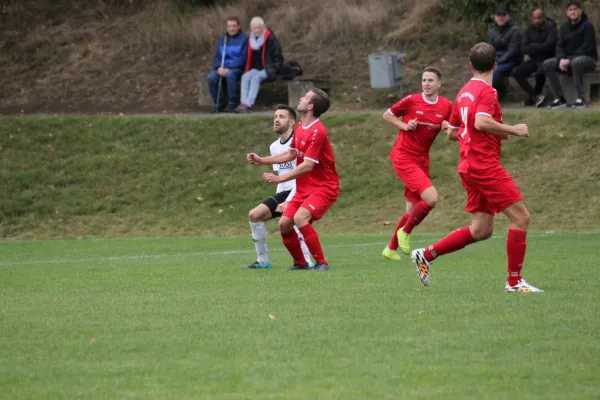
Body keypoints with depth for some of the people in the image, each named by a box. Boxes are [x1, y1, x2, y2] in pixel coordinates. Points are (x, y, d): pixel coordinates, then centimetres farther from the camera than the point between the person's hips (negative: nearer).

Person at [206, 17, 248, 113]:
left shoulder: (244, 39, -1)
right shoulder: (222, 39, 18)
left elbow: (243, 58, -9)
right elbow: (217, 57, 15)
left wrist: (229, 69, -18)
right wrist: (218, 67, -7)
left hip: (238, 69, -5)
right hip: (223, 69, 5)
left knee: (230, 75, -39)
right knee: (211, 78, -24)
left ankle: (232, 104, -26)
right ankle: (219, 104, -12)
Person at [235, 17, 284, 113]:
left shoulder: (270, 39, -3)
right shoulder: (251, 40, 13)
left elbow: (278, 58, -2)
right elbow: (248, 58, 21)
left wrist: (273, 70, -12)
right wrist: (247, 69, 7)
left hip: (268, 70, -5)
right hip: (256, 69, 5)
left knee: (256, 77, -33)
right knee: (245, 77, -26)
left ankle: (249, 104, -43)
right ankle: (243, 102, -40)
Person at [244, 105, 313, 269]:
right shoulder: (274, 146, 13)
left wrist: (288, 201, -21)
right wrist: (279, 199, 10)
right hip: (283, 193, 8)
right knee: (255, 215, -3)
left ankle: (307, 261, -30)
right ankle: (263, 260, 5)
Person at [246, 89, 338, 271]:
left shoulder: (317, 132, -21)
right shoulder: (300, 128, 8)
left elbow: (307, 166, -25)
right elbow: (291, 155, 22)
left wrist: (280, 178, -26)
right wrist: (261, 160, 19)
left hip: (323, 188, -9)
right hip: (304, 189, 9)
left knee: (300, 218, -28)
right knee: (284, 224, 1)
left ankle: (321, 263, -19)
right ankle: (300, 263, 19)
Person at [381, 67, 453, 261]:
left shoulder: (446, 106, 3)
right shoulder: (411, 101, -8)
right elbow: (387, 115, 5)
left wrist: (448, 127, -8)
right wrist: (404, 125, -12)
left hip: (422, 160, 6)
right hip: (404, 157, -6)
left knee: (413, 210, 9)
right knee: (431, 198, -22)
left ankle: (391, 249, 26)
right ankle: (405, 232, -1)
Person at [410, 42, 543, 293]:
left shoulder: (464, 92, 16)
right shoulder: (487, 91, -10)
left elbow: (451, 132, 23)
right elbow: (481, 122, -28)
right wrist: (513, 130, -17)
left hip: (469, 167, 9)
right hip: (485, 166, -9)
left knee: (481, 230, 12)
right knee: (521, 217, -7)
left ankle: (426, 255, 14)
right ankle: (514, 281, -7)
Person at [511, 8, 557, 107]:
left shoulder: (550, 27, -5)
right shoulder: (529, 30, 9)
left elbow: (549, 45, -17)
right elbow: (524, 50, 0)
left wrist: (533, 46, -7)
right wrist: (539, 48, -14)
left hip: (547, 59, -5)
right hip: (534, 60, 5)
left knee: (540, 72, -37)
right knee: (516, 72, -17)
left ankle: (537, 94, -8)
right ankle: (535, 95, -13)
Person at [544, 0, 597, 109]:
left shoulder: (587, 25, -7)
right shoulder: (564, 27, 11)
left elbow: (587, 47, -16)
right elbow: (560, 46, 5)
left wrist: (569, 60, -24)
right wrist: (561, 59, -18)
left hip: (588, 58, -6)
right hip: (568, 59, 6)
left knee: (576, 62, -41)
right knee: (547, 64, -16)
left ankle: (580, 99, -36)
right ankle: (559, 98, -18)